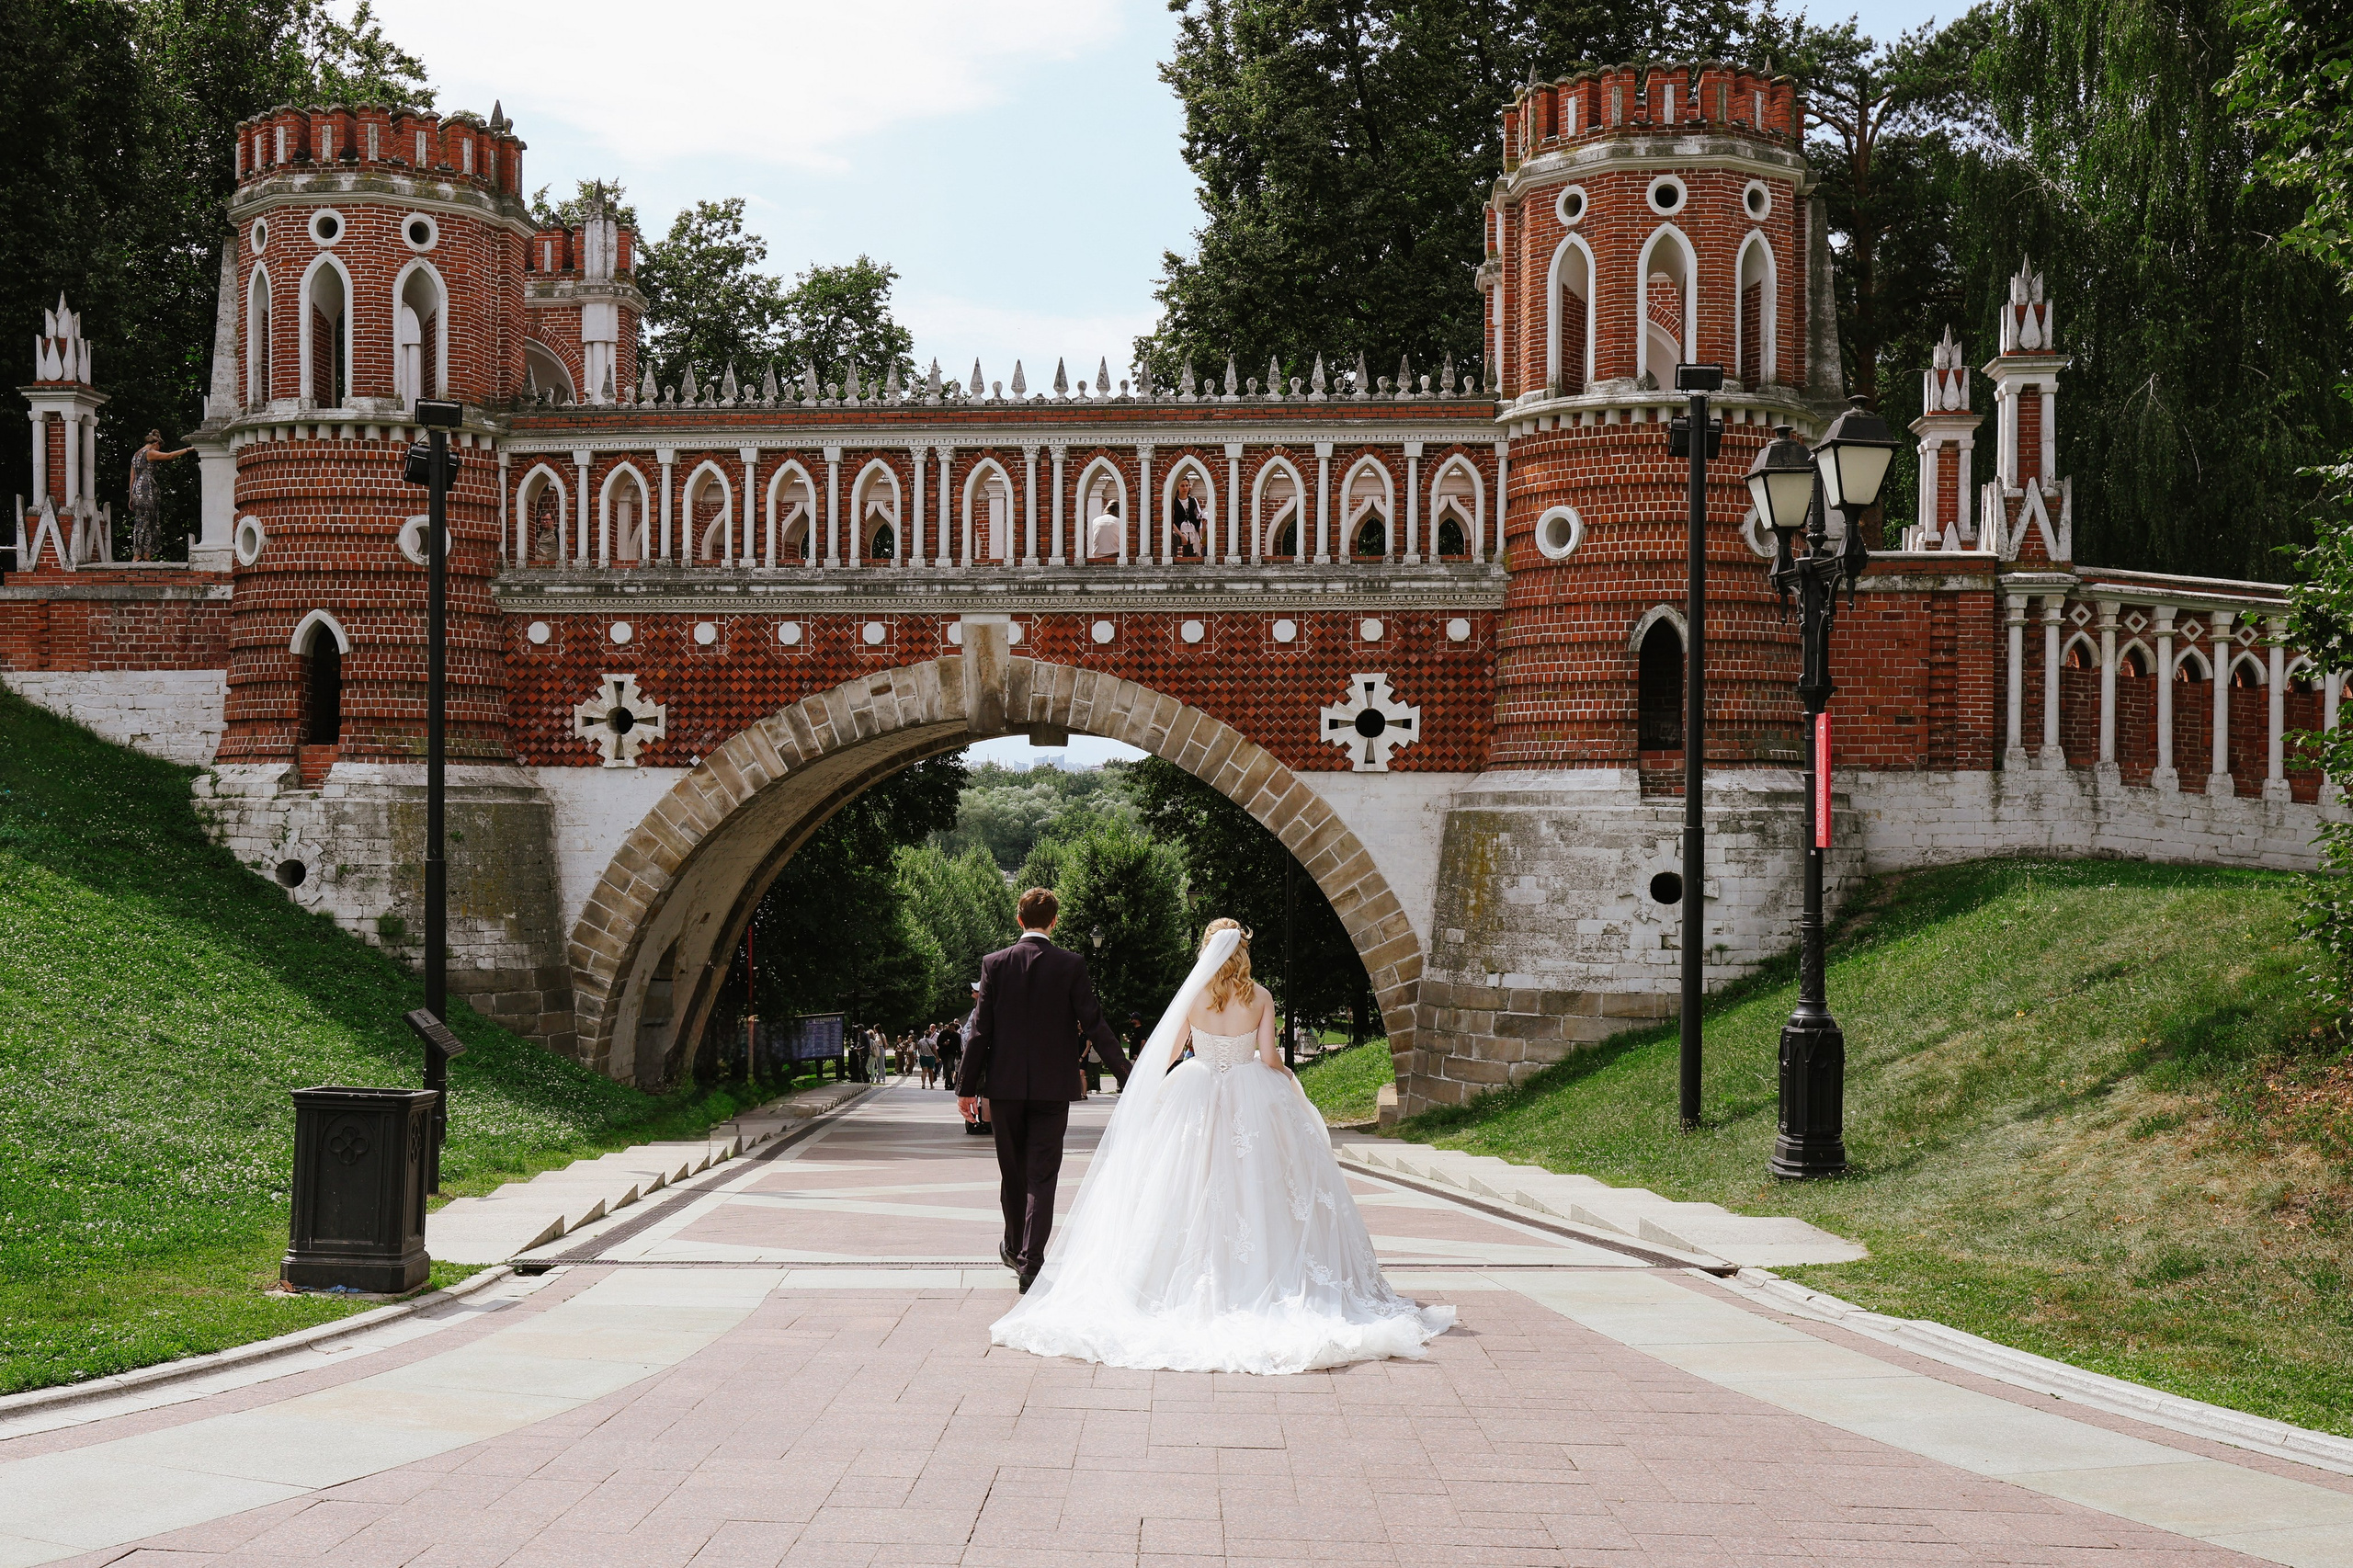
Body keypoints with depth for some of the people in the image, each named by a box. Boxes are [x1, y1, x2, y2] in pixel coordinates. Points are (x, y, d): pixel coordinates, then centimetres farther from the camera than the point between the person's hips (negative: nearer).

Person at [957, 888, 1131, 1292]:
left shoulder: (995, 963, -2)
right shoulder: (1071, 965, -6)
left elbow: (980, 1029, -2)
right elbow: (1093, 1024, -7)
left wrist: (967, 1085, 4)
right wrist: (1128, 1076, -2)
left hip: (1005, 1084, 2)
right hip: (1053, 1085, -2)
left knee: (1013, 1171, 16)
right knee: (1042, 1175, 1)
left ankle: (1015, 1249, 32)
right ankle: (1031, 1260, -6)